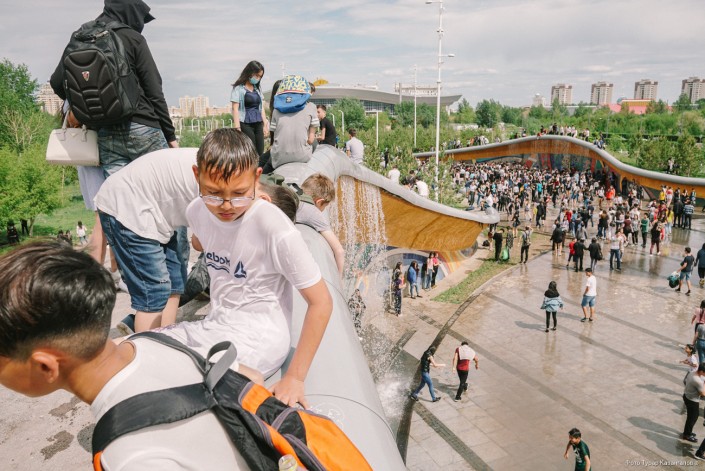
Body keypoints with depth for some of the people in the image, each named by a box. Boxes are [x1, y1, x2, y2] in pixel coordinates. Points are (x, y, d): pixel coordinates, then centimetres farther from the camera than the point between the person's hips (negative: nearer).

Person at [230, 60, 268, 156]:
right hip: (245, 124, -6)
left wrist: (265, 124, 15)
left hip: (258, 124, 6)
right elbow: (235, 109, -7)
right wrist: (237, 128, -15)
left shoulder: (258, 88, 16)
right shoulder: (238, 88, -2)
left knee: (260, 154, 1)